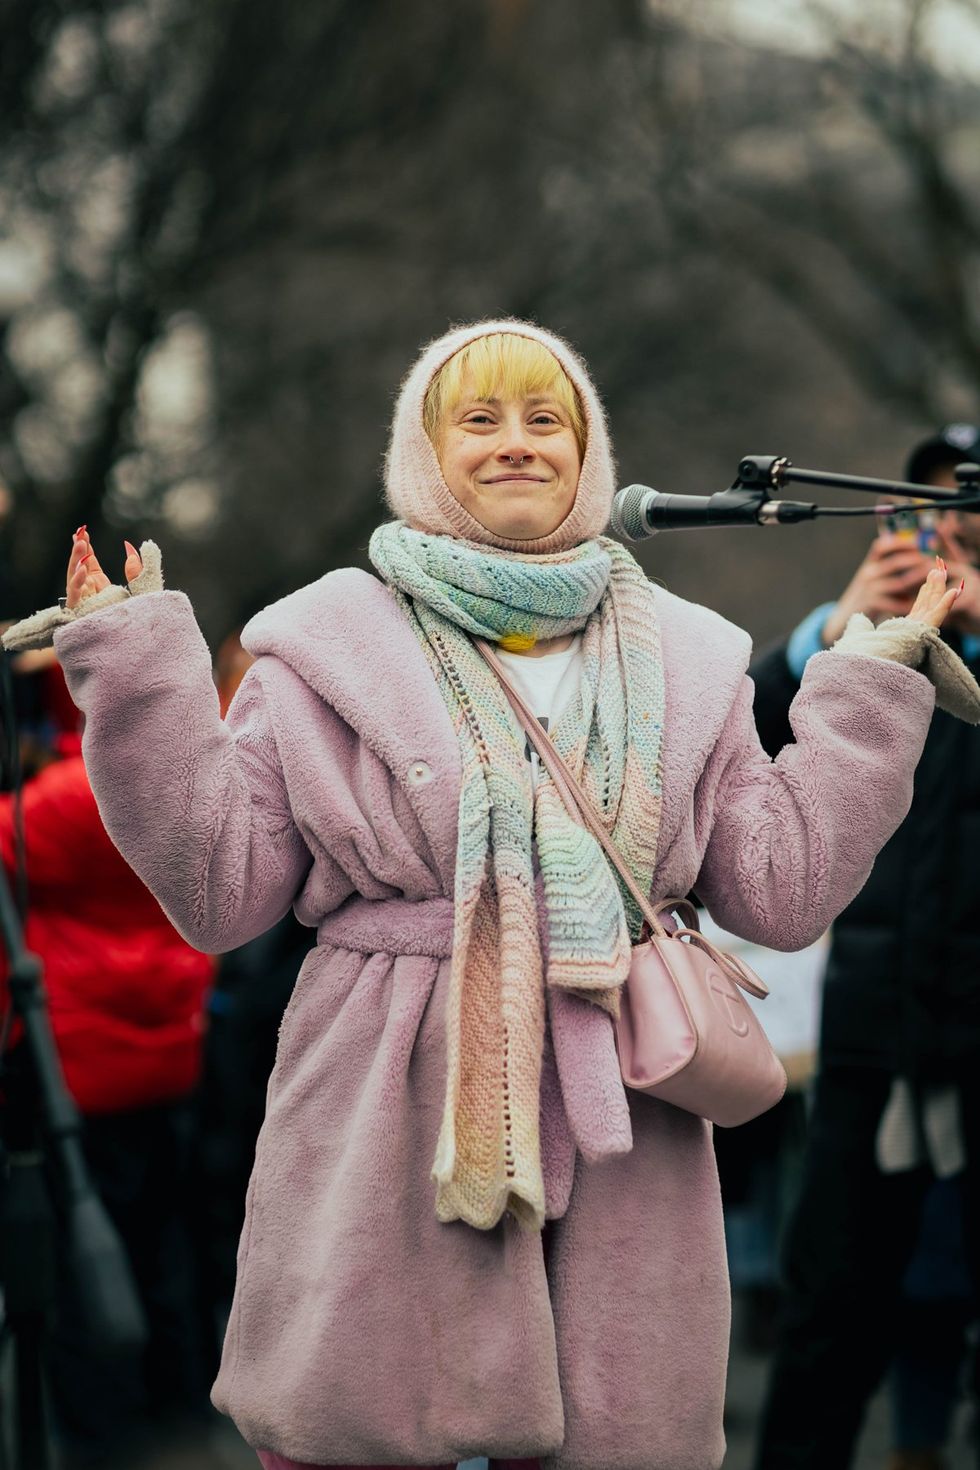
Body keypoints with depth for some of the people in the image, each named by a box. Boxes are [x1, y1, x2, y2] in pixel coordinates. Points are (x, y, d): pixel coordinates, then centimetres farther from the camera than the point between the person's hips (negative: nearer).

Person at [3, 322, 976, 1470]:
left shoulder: (680, 662, 14)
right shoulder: (329, 645, 5)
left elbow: (780, 888, 8)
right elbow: (220, 889, 1)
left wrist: (872, 692, 8)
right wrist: (136, 677, -4)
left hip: (619, 1142, 2)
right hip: (384, 1143, -2)